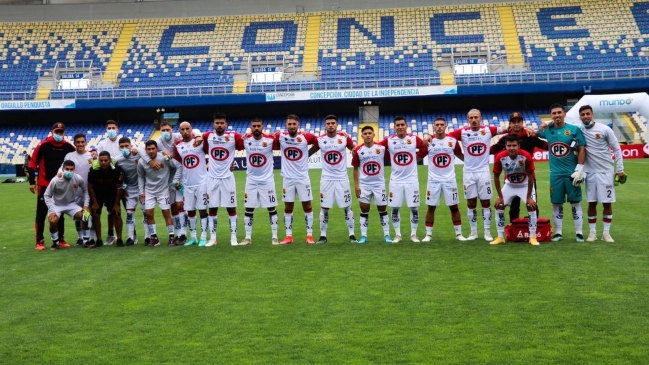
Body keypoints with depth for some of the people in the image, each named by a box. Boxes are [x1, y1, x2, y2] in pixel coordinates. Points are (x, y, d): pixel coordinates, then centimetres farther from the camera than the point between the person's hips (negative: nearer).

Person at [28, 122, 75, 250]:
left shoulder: (68, 147, 0)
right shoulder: (43, 145, -9)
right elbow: (33, 163, -5)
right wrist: (32, 181, -8)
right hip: (44, 185, -3)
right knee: (41, 212, -1)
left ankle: (60, 239, 20)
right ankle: (39, 241, 5)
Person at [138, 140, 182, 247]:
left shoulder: (164, 158, -17)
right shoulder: (141, 162, -9)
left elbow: (178, 166, -6)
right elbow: (140, 177, 7)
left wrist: (175, 181, -11)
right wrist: (141, 192, 4)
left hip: (163, 190, -2)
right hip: (149, 191, 2)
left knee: (166, 213, -3)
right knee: (149, 213, -4)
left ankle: (172, 237, 4)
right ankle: (154, 238, 8)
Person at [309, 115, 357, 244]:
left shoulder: (345, 138, -4)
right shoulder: (319, 140, -1)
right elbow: (309, 152, 13)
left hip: (342, 178, -1)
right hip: (326, 179, 1)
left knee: (347, 207, 4)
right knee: (324, 208, 3)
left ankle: (352, 235, 12)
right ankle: (323, 235, 13)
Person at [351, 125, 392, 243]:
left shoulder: (382, 148, -4)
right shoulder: (358, 150, -2)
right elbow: (355, 168, 4)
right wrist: (356, 185, -1)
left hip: (379, 184, 0)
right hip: (364, 185, 0)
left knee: (383, 210, 5)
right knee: (364, 210, 3)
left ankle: (386, 235, 12)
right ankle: (363, 236, 8)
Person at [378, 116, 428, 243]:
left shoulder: (415, 139, -3)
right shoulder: (389, 140, -4)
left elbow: (425, 150, 9)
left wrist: (415, 158, 4)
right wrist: (392, 159, 3)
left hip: (411, 180, 0)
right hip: (396, 180, 0)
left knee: (414, 208, 2)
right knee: (395, 208, 3)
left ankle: (413, 234, 15)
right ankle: (397, 235, 14)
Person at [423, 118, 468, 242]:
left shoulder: (453, 141, 0)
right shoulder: (428, 142, -1)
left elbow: (461, 156, 13)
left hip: (449, 179, 0)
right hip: (433, 180, 0)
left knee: (454, 207, 4)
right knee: (431, 207, 3)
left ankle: (458, 233, 14)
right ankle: (428, 234, 11)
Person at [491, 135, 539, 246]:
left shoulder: (526, 156, -30)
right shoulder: (500, 157, -25)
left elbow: (531, 176, -19)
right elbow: (496, 176, -12)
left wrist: (529, 197, -17)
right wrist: (500, 196, -11)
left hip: (525, 185, -2)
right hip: (509, 185, 2)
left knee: (531, 206, -16)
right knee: (499, 206, -4)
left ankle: (533, 237, -3)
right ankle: (500, 237, 7)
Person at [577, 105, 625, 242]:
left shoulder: (604, 129, -7)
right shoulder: (579, 131, -1)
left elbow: (616, 149, -2)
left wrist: (620, 170, -5)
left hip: (605, 172, -2)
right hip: (590, 172, 2)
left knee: (607, 203, 2)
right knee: (592, 203, 7)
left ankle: (606, 233, 11)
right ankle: (592, 232, 15)